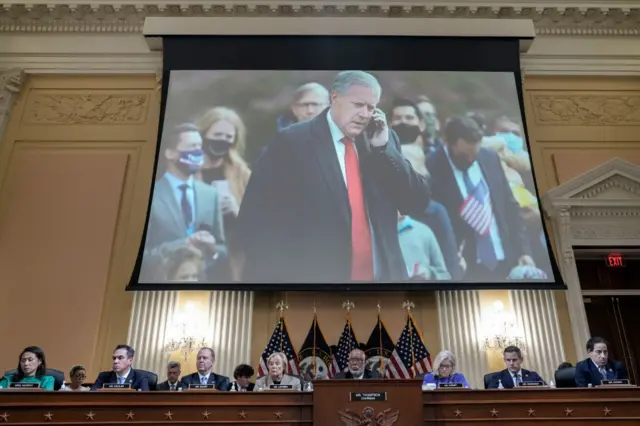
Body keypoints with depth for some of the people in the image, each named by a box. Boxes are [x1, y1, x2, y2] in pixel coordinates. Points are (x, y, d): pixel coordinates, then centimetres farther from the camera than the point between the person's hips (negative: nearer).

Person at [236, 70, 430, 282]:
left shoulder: (385, 141, 7)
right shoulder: (293, 141, -7)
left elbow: (417, 202, 2)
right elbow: (255, 216, -8)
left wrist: (383, 147, -7)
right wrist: (276, 274, -12)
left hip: (382, 274, 5)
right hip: (314, 276, -4)